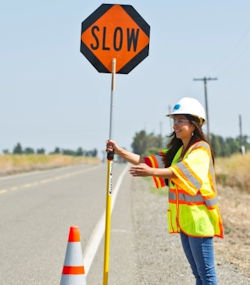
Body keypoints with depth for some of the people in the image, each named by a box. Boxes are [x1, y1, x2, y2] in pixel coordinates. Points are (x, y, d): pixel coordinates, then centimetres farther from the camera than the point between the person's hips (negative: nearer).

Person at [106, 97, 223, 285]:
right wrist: (120, 151, -1)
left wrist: (151, 172, -41)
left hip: (199, 219, -9)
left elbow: (182, 171, -28)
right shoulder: (177, 150, 16)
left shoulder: (201, 149, -11)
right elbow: (149, 161, 11)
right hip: (183, 220, 9)